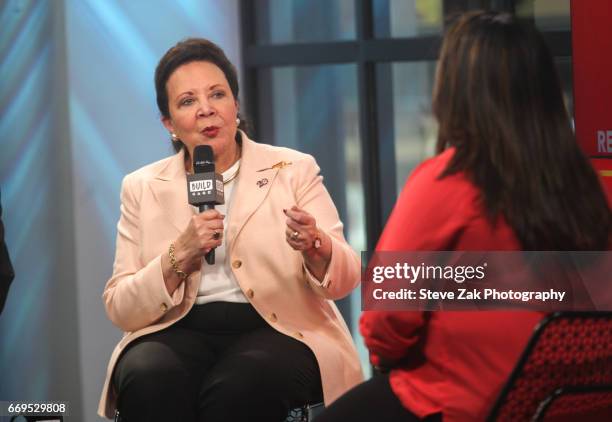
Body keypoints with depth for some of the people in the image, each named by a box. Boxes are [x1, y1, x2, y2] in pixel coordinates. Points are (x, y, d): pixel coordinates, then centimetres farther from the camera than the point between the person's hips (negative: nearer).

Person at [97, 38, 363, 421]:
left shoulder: (294, 170, 6)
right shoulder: (143, 188, 10)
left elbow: (344, 280, -3)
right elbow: (120, 310, 2)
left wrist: (314, 245, -26)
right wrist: (180, 255, -14)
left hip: (278, 332, -1)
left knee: (239, 386, -35)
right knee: (148, 379, -34)